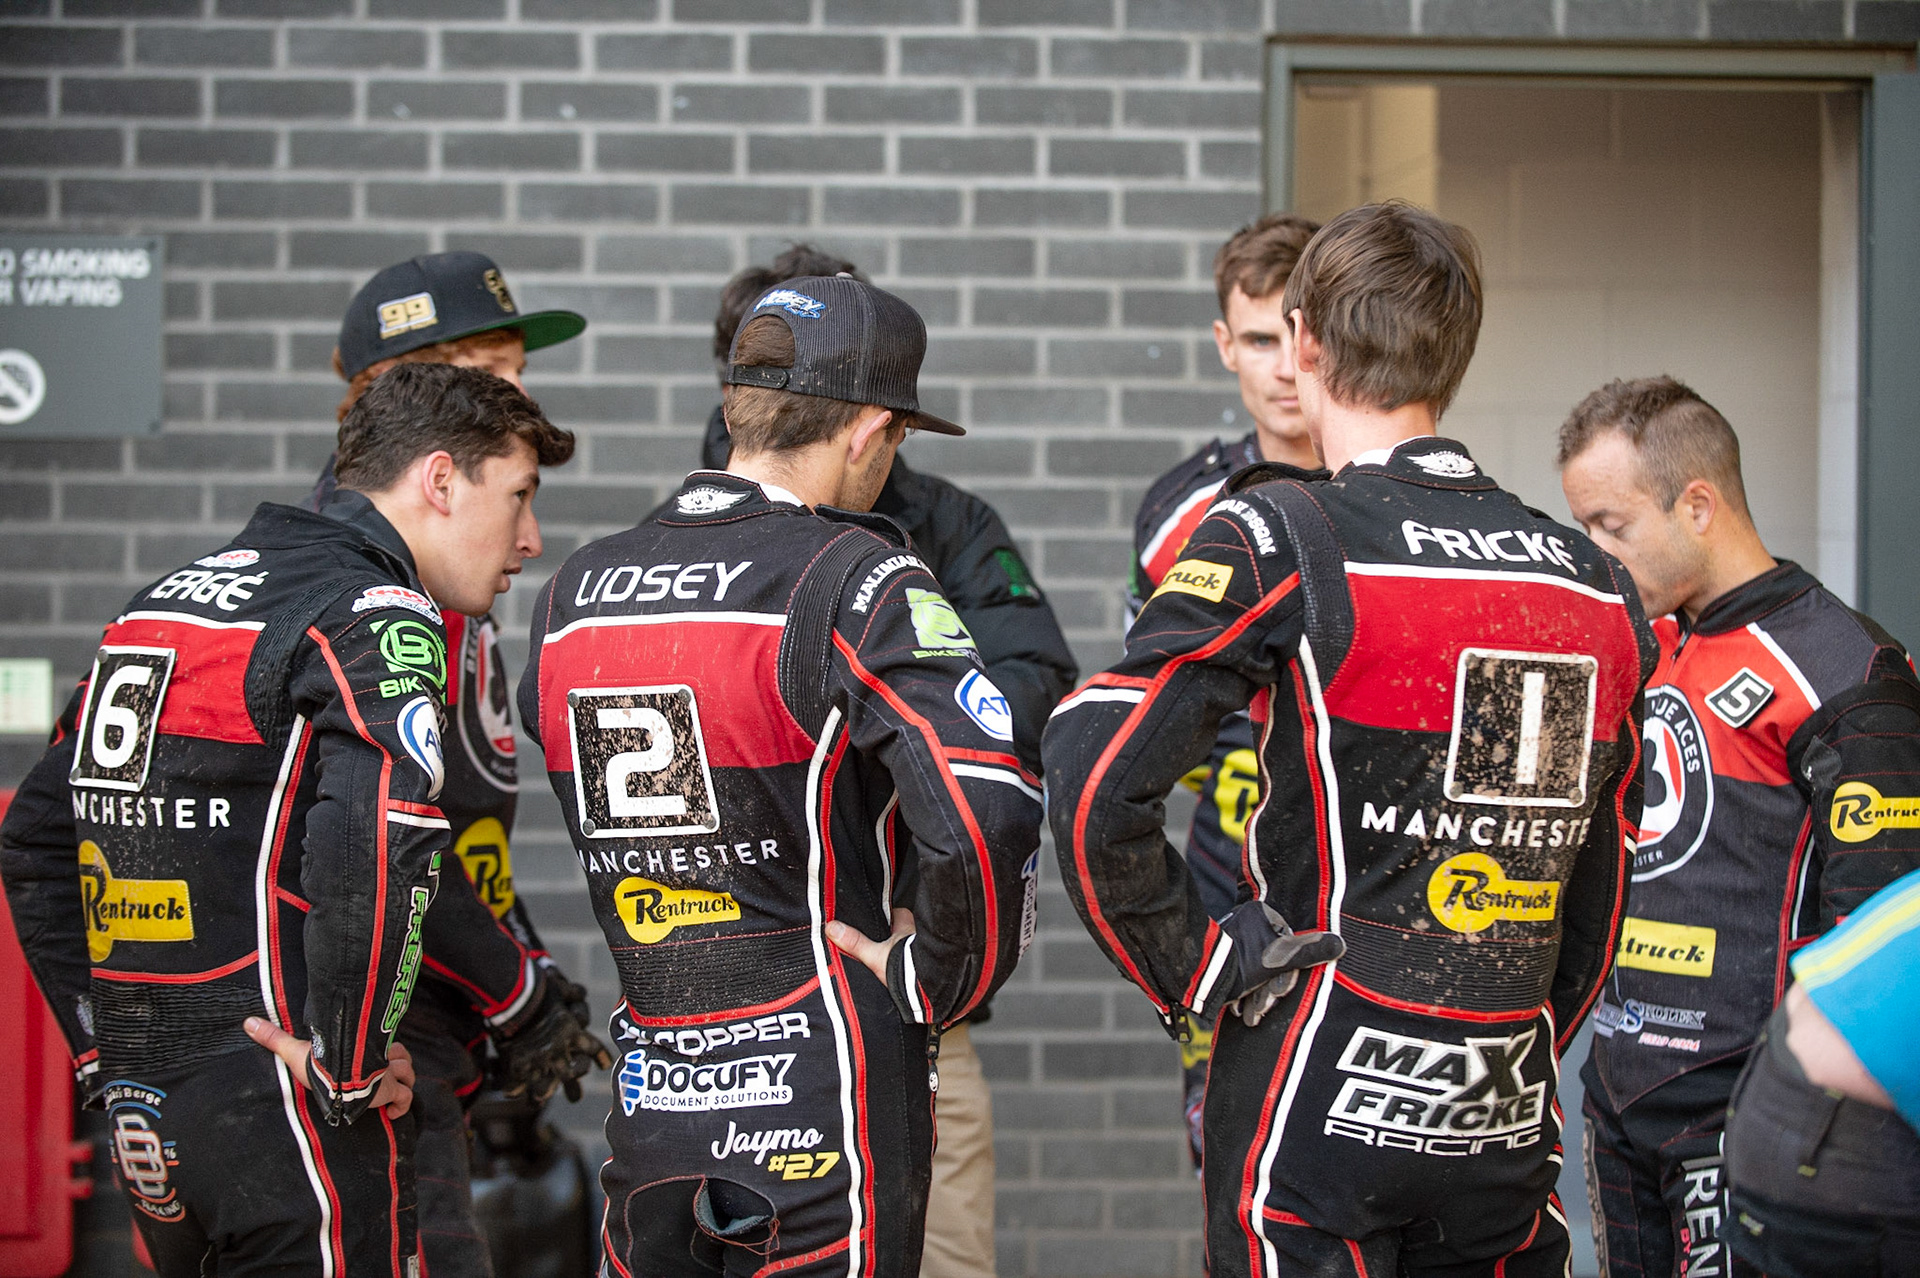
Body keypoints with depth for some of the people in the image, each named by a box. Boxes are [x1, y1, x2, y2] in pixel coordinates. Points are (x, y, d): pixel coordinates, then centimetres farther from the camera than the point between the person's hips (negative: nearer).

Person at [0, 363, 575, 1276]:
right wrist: (351, 1068, -17)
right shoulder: (376, 614, -10)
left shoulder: (169, 597, 17)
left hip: (144, 1121, 8)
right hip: (282, 1124, -8)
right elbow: (375, 849, -29)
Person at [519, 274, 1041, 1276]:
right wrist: (935, 984, -9)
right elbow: (989, 815, -24)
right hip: (828, 1102, -6)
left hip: (646, 1107, 6)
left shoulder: (573, 591, 8)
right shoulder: (853, 580, -12)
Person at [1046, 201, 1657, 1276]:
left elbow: (1094, 778, -17)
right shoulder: (1594, 583, 9)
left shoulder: (1280, 542, -9)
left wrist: (1193, 973, -5)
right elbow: (1599, 897, 15)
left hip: (1319, 1105, -5)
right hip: (1511, 1127, 5)